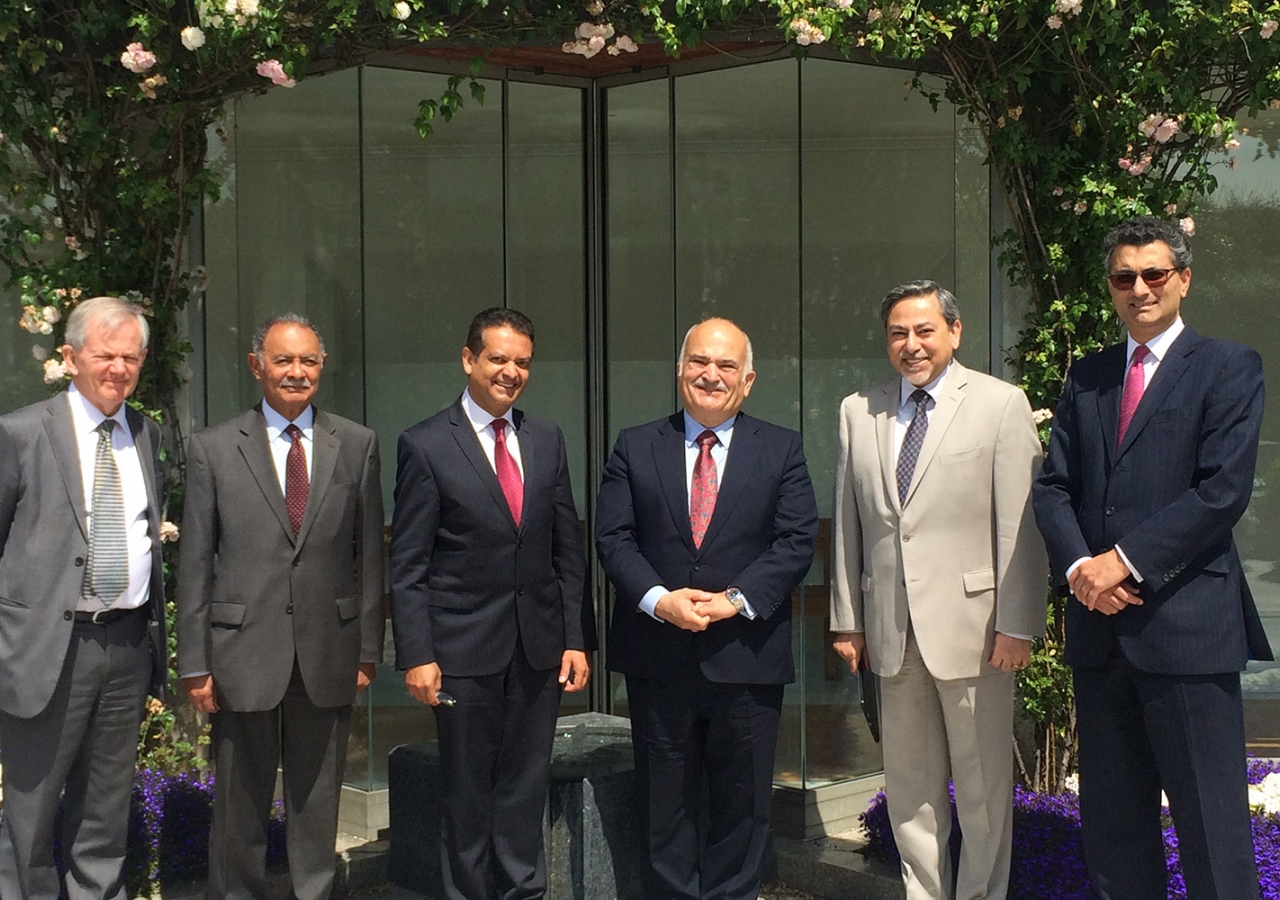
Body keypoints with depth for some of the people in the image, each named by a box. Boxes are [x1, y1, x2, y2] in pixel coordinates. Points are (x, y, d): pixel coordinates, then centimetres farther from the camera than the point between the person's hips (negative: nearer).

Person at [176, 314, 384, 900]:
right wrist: (195, 664, -3)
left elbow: (369, 554, 7)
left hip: (328, 654, 1)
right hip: (243, 653, -1)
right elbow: (194, 564, 0)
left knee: (317, 801, 11)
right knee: (239, 805, 8)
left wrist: (368, 648, 3)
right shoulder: (213, 449, 1)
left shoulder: (358, 445, 6)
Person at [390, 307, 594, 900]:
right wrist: (417, 655, -11)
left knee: (526, 789, 11)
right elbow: (407, 566, -6)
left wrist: (577, 639, 4)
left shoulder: (546, 440, 8)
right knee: (468, 791, 8)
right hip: (465, 648, -4)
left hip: (539, 646, 4)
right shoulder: (425, 445, -5)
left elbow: (568, 549, 10)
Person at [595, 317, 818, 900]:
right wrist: (658, 599, -16)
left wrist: (737, 599, -16)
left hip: (746, 654, 0)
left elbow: (797, 541, -3)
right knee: (664, 802, 10)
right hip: (657, 655, 1)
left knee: (743, 802, 9)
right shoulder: (634, 448, 7)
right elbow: (612, 537, -1)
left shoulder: (782, 450, 6)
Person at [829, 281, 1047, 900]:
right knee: (909, 782, 12)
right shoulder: (859, 412, 10)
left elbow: (1022, 524, -6)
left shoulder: (1001, 404, -1)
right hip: (893, 630, 4)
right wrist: (847, 619, 8)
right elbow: (848, 525, 11)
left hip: (972, 624, -3)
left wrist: (1018, 624, -11)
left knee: (983, 783, 6)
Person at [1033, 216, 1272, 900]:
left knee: (1208, 815, -2)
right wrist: (1078, 566, -9)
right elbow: (1053, 485, 9)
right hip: (1100, 623, 5)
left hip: (1187, 622, -5)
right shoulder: (1086, 377, 15)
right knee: (1111, 817, 11)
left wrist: (1126, 560, -15)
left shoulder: (1228, 368, 0)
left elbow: (1224, 490, -11)